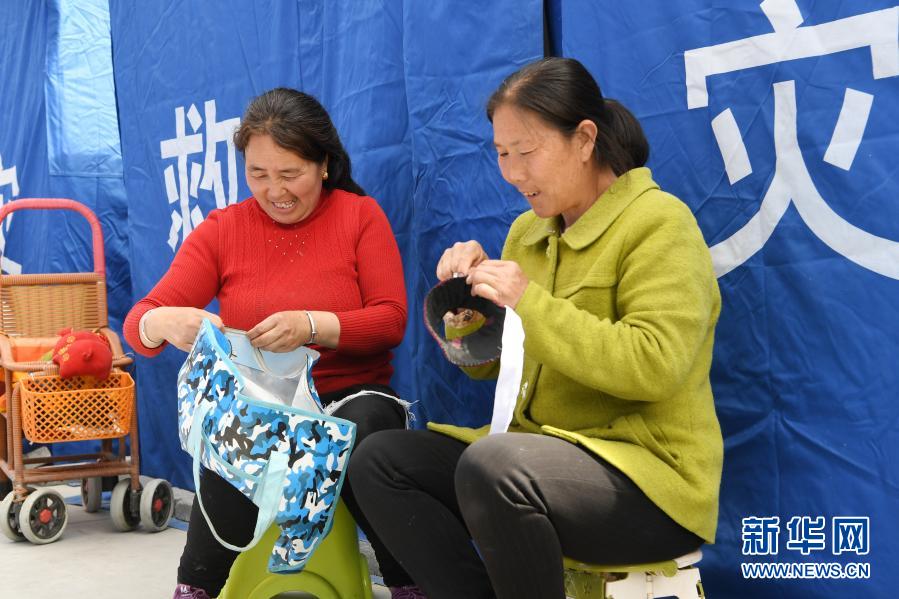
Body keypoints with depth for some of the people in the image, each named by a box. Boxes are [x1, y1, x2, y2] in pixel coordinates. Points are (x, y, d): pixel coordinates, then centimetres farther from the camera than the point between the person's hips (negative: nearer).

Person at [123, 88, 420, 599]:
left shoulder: (361, 215, 2)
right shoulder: (222, 229, 5)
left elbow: (391, 321, -6)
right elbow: (139, 324, 0)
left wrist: (313, 326, -25)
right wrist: (166, 322, -26)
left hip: (351, 397, 0)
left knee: (363, 430, -35)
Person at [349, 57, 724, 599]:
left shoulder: (658, 223, -10)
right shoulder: (527, 231, 11)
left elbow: (654, 368, -22)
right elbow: (487, 365, 17)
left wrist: (531, 304, -22)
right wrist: (466, 294, -3)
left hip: (650, 472, -7)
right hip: (539, 449, 7)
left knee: (491, 466, -34)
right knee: (380, 460, -6)